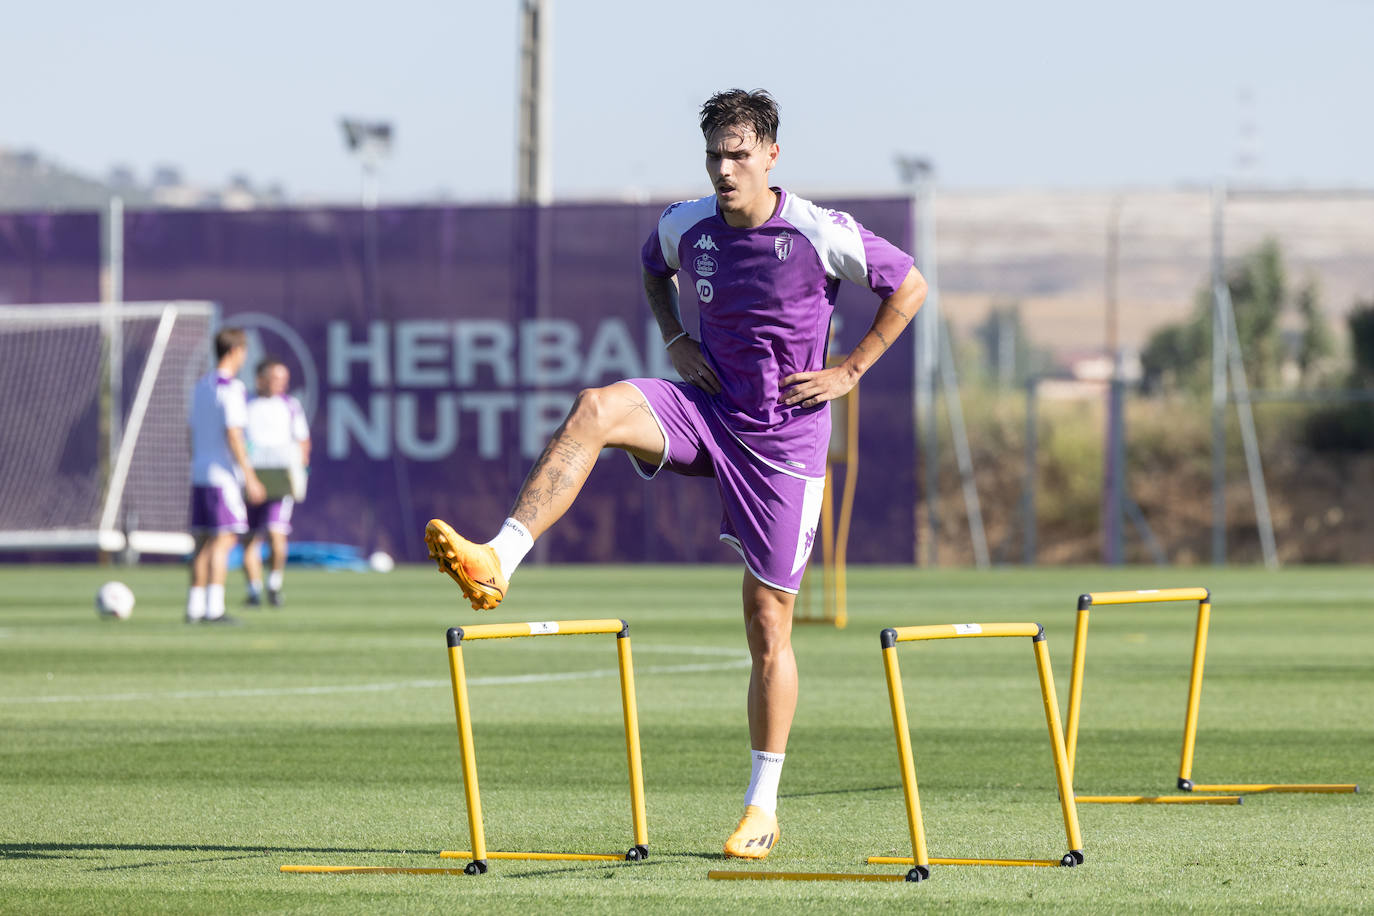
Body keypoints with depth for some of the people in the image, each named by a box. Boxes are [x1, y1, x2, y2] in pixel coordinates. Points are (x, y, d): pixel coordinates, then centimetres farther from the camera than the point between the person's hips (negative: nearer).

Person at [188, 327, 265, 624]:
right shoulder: (230, 388, -12)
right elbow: (233, 436, -16)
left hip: (200, 475, 8)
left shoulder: (200, 386, 14)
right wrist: (250, 479, -14)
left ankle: (195, 609, 10)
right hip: (224, 476, -8)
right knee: (223, 541, -7)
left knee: (203, 542, 10)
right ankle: (214, 609, -11)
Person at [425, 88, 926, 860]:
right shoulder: (686, 226, 0)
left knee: (768, 625, -1)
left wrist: (851, 371, -5)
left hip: (785, 438, -3)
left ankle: (763, 809, 11)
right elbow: (654, 267, 24)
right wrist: (676, 340, 7)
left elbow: (910, 286, -1)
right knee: (596, 409, -28)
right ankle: (497, 562, -38)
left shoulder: (820, 235, -13)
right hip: (706, 411, 3)